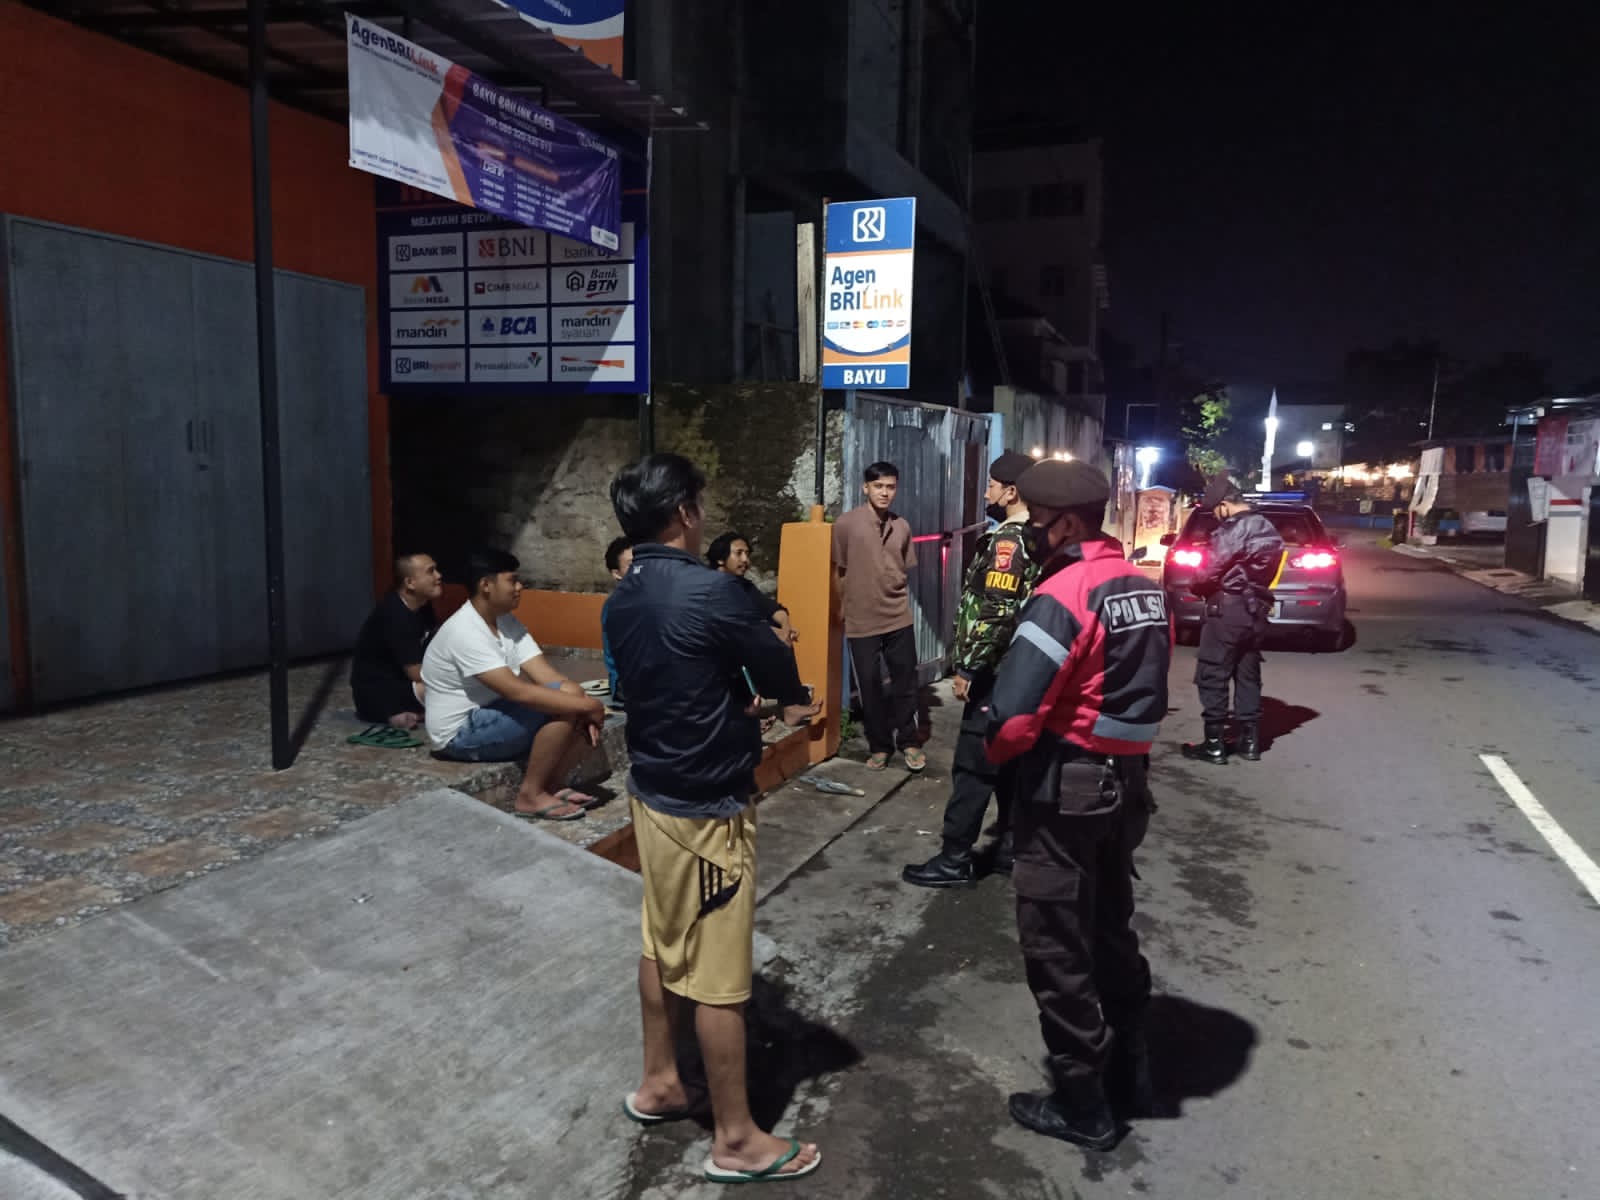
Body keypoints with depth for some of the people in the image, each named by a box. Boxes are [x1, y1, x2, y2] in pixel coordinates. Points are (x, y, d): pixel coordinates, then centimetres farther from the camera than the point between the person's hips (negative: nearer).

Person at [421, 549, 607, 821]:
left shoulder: (506, 622, 4)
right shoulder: (464, 632, -24)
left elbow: (546, 675, -4)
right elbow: (517, 691, -32)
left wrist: (584, 706, -20)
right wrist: (582, 705, -31)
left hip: (494, 717, 9)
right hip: (461, 733, -9)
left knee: (570, 699, -5)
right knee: (563, 709, -26)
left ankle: (552, 786, 0)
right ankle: (530, 796, -14)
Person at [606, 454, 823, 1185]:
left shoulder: (623, 600, 3)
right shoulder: (710, 591, -23)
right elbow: (777, 671, -9)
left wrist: (760, 705, 11)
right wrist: (794, 701, 14)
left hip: (651, 791, 9)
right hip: (706, 806, -9)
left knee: (662, 945, 22)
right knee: (717, 973, 3)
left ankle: (657, 1085, 38)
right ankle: (736, 1140, 17)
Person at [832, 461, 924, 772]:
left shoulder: (902, 527, 4)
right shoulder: (846, 524, -8)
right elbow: (839, 573, 1)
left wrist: (896, 601, 14)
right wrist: (848, 609, 7)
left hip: (899, 618, 3)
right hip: (861, 621, -3)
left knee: (905, 682, 8)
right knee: (870, 686, 6)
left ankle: (909, 741, 24)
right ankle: (879, 746, 20)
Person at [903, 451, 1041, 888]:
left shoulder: (1007, 542, -18)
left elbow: (996, 615, -24)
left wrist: (968, 668, -17)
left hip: (998, 675, -10)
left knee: (973, 766, -4)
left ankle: (955, 860, 3)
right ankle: (1012, 848, 24)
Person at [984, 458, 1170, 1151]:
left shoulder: (1063, 594, -21)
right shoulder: (1143, 587, 6)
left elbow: (1013, 714, -25)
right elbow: (1143, 689, 11)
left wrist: (995, 753, -5)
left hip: (1065, 788, -8)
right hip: (1127, 781, 8)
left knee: (1056, 947, 7)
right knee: (1111, 928, 23)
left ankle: (1081, 1105, 21)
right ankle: (1130, 1074, 39)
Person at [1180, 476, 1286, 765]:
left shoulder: (1232, 530, -17)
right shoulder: (1268, 529, 13)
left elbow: (1207, 572, -17)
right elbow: (1266, 571, 17)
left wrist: (1196, 586, 3)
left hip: (1227, 610, -9)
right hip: (1255, 610, 9)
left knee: (1212, 677, -2)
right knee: (1248, 676, 14)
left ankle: (1214, 744, 1)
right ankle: (1250, 741, 19)